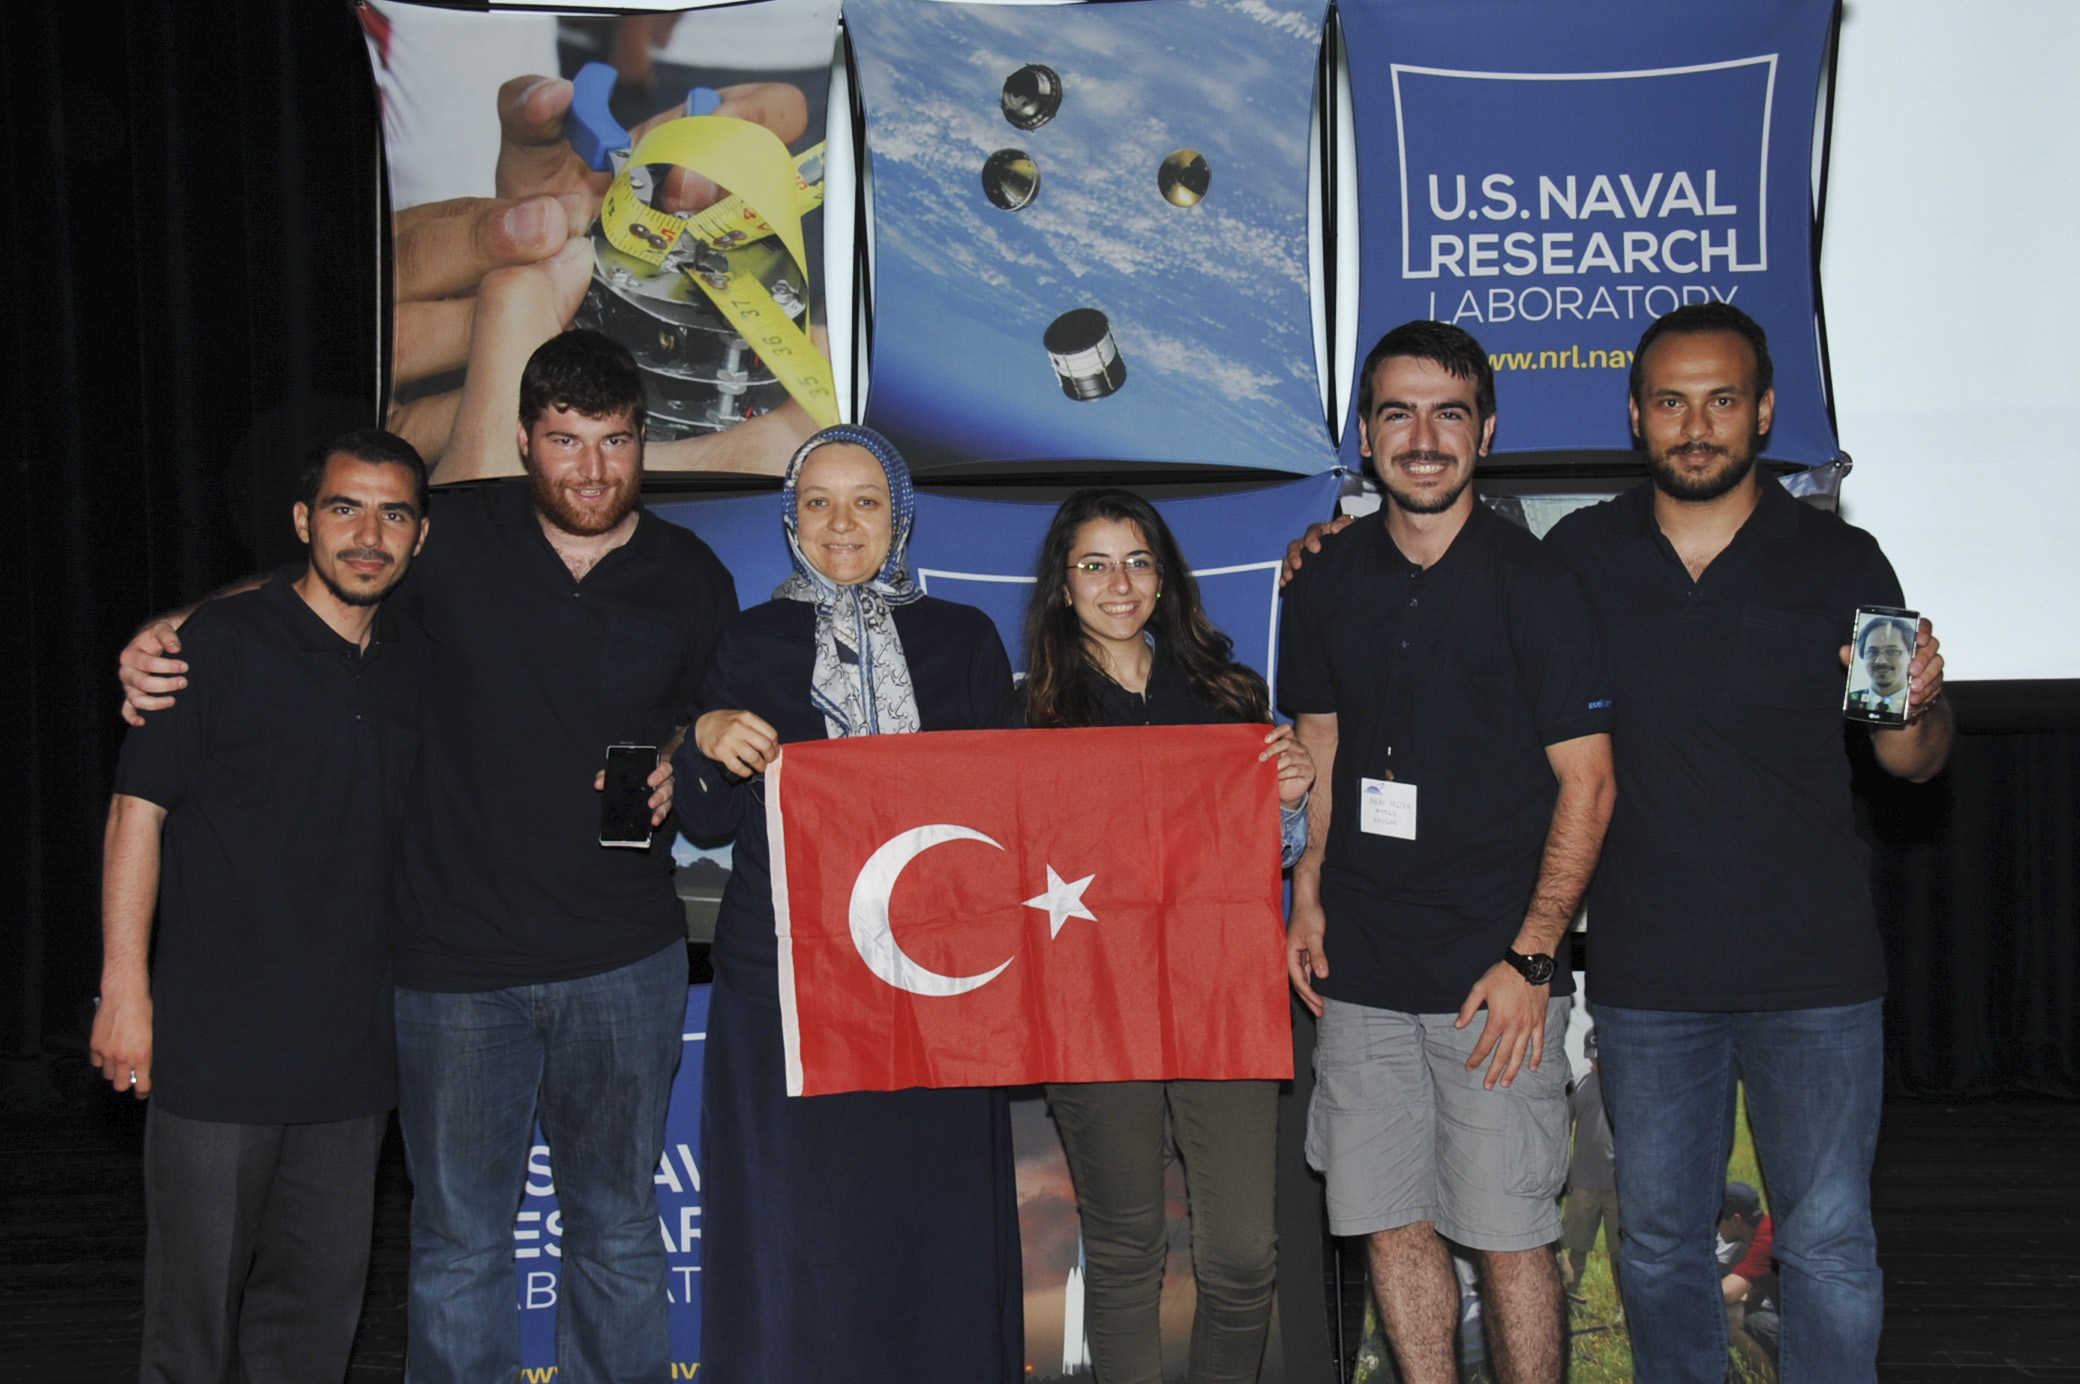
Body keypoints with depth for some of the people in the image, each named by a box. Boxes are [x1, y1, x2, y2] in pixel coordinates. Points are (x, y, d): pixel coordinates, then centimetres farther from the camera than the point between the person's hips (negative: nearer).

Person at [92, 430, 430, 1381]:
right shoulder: (221, 644, -7)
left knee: (321, 1298, 12)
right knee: (198, 1292, 3)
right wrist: (125, 992, -11)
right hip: (219, 1042, -5)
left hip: (353, 1044, 5)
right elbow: (138, 810, -8)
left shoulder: (416, 663, 9)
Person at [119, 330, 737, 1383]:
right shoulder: (455, 537, -4)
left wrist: (679, 777, -8)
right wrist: (170, 636, -10)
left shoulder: (692, 581, 1)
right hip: (456, 959, -1)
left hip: (624, 959, 1)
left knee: (618, 1231, 15)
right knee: (458, 1243, 9)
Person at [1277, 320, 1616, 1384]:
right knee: (1391, 1222, 9)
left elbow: (1586, 783, -6)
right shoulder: (1328, 587, 7)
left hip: (1493, 970, -4)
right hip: (1361, 966, 4)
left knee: (1506, 1235, 0)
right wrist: (1308, 895, 6)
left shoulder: (1532, 584, -6)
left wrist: (1530, 957, -12)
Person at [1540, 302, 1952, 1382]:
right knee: (1659, 1243, 13)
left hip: (1815, 972, -1)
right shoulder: (1579, 555, 2)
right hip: (1646, 976, 2)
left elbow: (1910, 764, 4)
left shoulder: (1841, 562, -1)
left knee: (1829, 1246, 3)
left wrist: (1917, 705, -20)